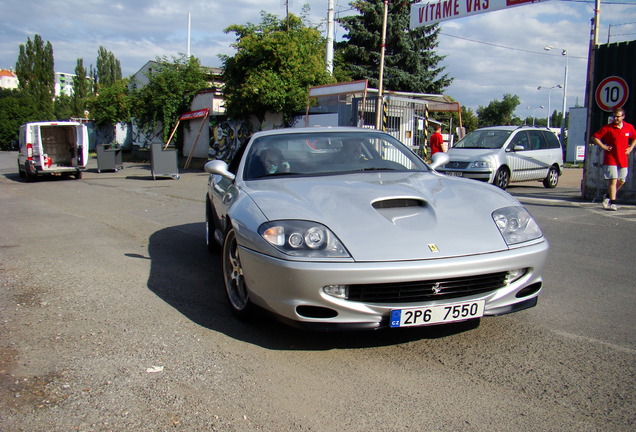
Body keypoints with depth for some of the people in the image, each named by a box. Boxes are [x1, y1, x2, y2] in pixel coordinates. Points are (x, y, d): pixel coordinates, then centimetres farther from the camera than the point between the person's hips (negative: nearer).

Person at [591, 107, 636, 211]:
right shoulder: (607, 128, -6)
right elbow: (594, 137, -4)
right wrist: (603, 146, -10)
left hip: (623, 159, 5)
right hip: (610, 159, -4)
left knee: (621, 181, 8)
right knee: (613, 180, -11)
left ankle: (608, 197, 27)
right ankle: (612, 203, -6)